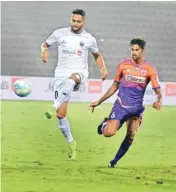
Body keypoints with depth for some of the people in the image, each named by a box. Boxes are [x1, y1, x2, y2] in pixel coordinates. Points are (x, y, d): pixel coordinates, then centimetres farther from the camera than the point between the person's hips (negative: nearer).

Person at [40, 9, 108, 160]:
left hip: (79, 74, -2)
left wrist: (103, 68, 3)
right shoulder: (60, 33, 4)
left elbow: (97, 55, 22)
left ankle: (54, 108, -52)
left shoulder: (89, 39, 5)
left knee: (72, 78, -43)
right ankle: (70, 142, 15)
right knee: (61, 115, -6)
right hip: (61, 74, 2)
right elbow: (46, 43, 19)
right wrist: (44, 50, -6)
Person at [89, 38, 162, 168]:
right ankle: (105, 124, 19)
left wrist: (159, 101, -28)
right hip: (121, 105, 0)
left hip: (136, 108, 1)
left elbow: (158, 91, -4)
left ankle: (115, 161, 12)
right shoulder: (124, 65, 0)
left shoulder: (149, 69, -4)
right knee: (109, 133, -17)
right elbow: (114, 86, 11)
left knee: (131, 136, -7)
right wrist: (99, 102, 11)